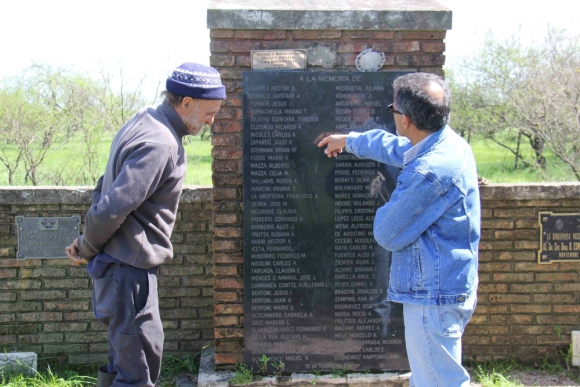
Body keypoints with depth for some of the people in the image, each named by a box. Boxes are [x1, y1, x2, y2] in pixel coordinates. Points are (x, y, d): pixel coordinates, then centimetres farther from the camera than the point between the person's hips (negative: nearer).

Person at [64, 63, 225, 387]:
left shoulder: (144, 121, 9)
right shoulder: (159, 144, -23)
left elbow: (106, 187, 14)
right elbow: (111, 209, -26)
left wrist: (88, 244, 9)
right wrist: (87, 249, -8)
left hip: (125, 263, 10)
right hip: (129, 266, -10)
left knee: (127, 354, 22)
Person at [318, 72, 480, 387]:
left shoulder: (430, 172, -28)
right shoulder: (448, 142, 5)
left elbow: (387, 234, -19)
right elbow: (395, 147, 26)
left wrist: (384, 213, 4)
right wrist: (348, 140, 39)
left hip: (433, 297, -10)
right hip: (450, 288, 10)